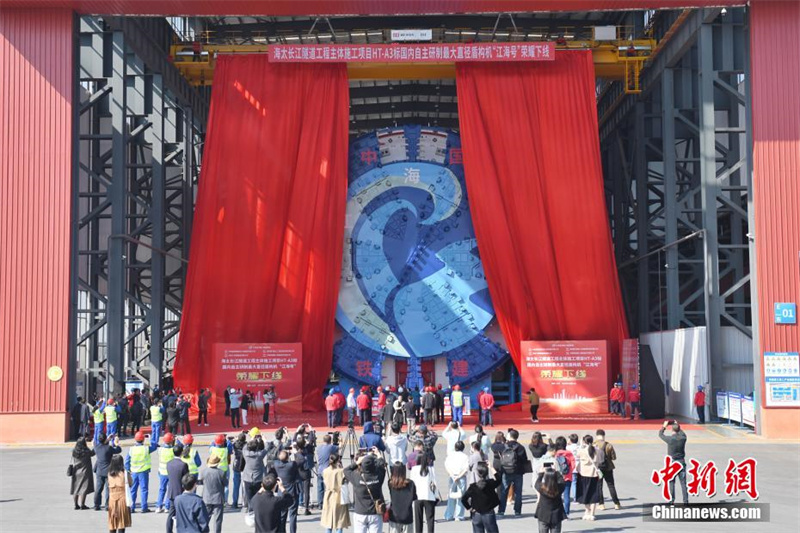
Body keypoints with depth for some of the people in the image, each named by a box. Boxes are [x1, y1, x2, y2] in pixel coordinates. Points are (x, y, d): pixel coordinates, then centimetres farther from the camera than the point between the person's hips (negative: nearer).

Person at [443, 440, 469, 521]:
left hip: (451, 477, 2)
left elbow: (446, 466, -6)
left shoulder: (450, 455, 5)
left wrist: (452, 475, -12)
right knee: (460, 497, 4)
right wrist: (459, 476, -13)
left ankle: (449, 515, 15)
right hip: (462, 478, -2)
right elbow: (466, 469, -11)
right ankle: (458, 516, 3)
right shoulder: (465, 456, 0)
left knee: (451, 496, 12)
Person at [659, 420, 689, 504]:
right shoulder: (683, 438, -7)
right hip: (681, 462, 3)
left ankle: (671, 500, 6)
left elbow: (660, 434, 2)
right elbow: (682, 433, 19)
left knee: (671, 482, 7)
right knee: (683, 482, 6)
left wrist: (664, 426, 15)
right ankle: (685, 500, 5)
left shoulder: (670, 439, -16)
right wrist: (677, 425, 28)